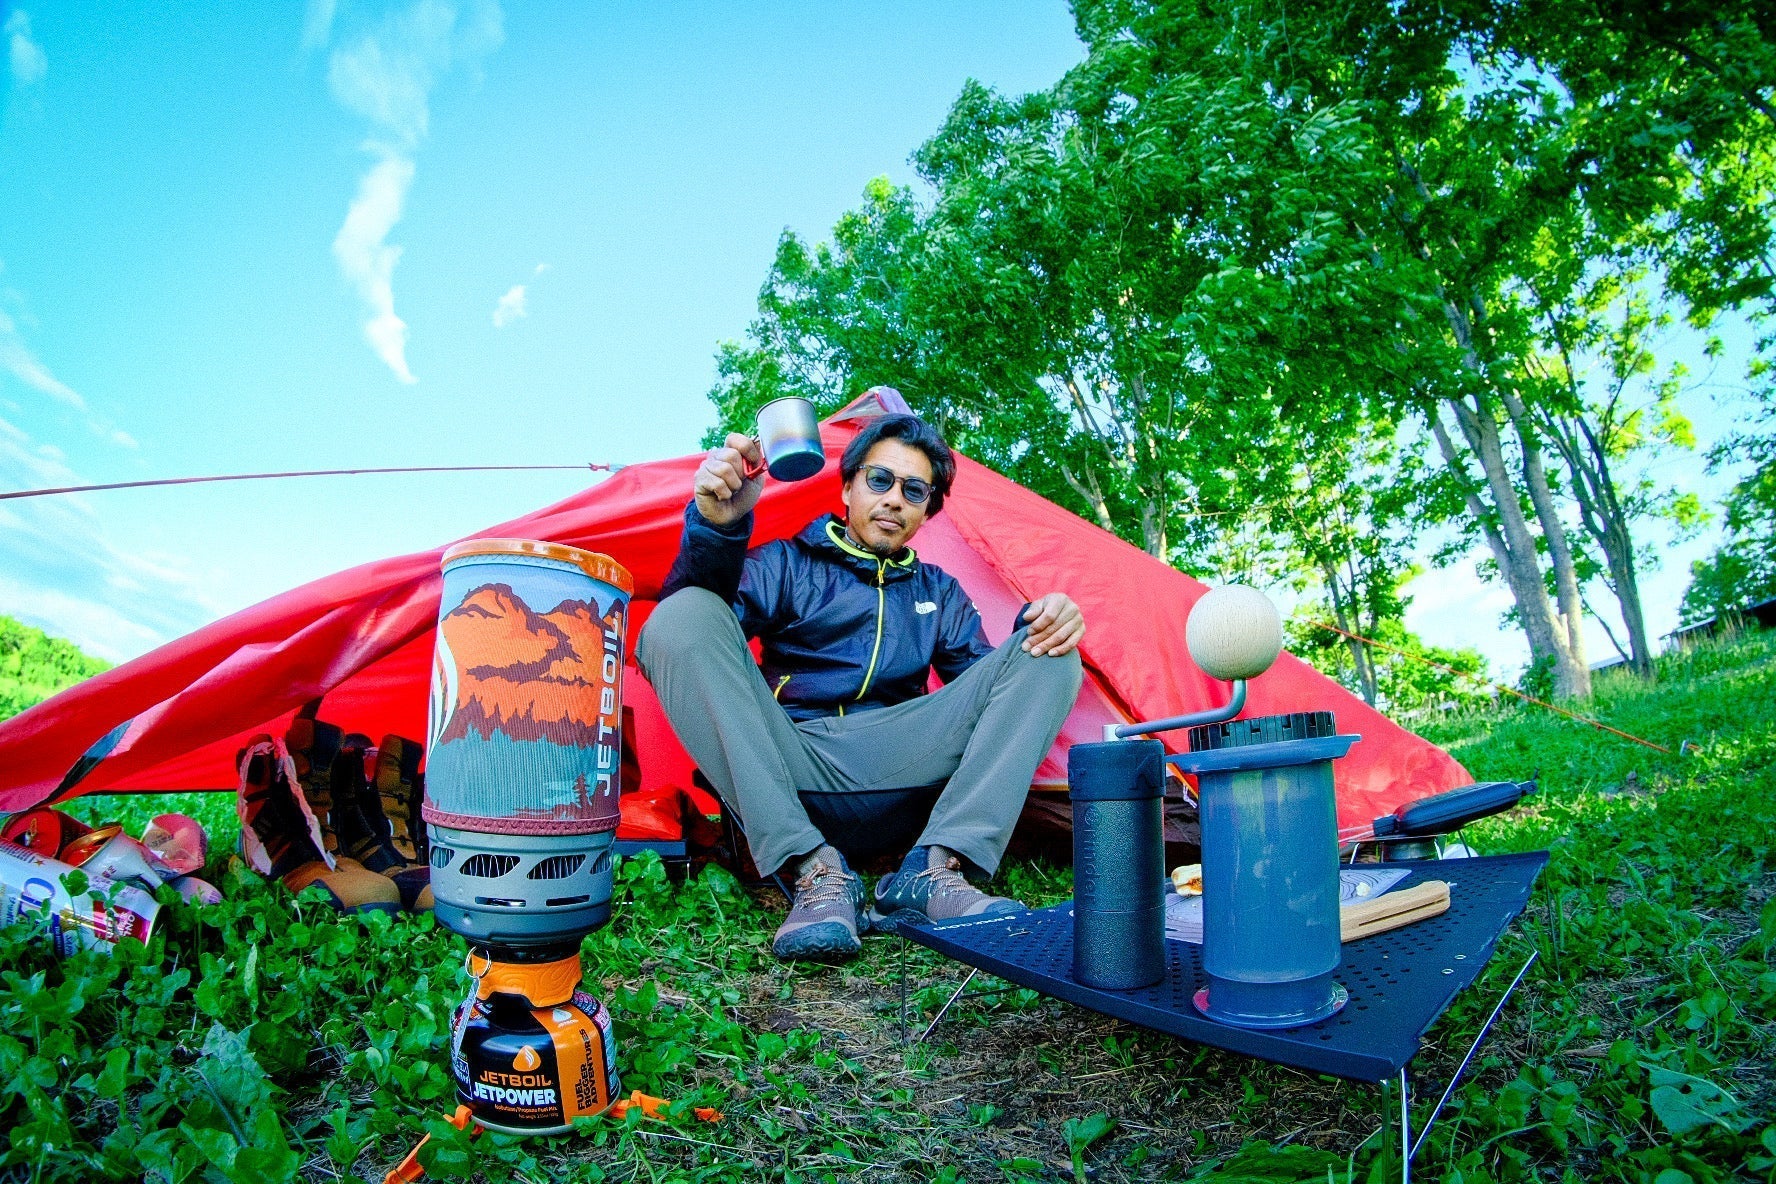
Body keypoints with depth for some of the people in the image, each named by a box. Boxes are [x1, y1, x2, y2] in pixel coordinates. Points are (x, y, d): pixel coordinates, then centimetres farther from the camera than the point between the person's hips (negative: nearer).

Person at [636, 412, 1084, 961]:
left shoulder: (940, 592, 25)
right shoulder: (786, 563, 14)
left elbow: (985, 680, 12)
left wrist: (1042, 625, -8)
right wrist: (714, 529, -24)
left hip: (898, 766, 3)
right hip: (788, 761, -2)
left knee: (1047, 655, -9)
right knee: (684, 617, -25)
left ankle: (930, 872, -26)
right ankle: (815, 871, -30)